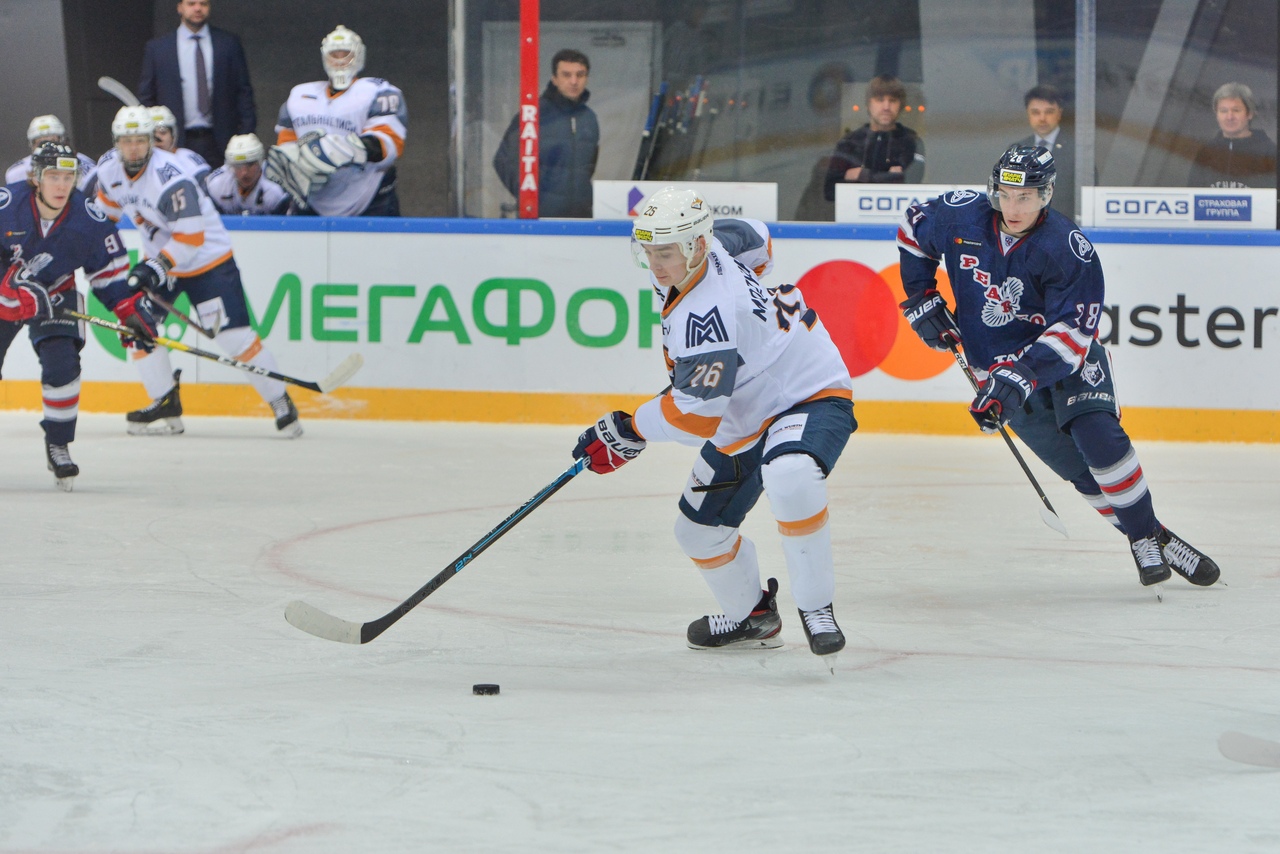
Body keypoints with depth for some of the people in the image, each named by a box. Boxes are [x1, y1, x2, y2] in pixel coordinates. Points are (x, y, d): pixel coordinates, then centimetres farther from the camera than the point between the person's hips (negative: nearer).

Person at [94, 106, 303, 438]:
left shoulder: (172, 177, -30)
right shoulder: (109, 168, -7)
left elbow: (190, 237, -29)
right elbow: (107, 206, 16)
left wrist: (156, 267, -34)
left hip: (207, 258, -7)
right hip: (160, 258, 7)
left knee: (234, 336, -12)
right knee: (137, 323, -5)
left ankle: (281, 403, 2)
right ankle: (166, 408, 5)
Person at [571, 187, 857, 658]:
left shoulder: (706, 315, -34)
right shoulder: (710, 244, -8)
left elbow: (698, 415, -32)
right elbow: (754, 240, 16)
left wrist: (627, 431, -17)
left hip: (812, 396, -10)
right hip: (747, 416, 10)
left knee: (790, 476, -42)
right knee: (700, 531, 11)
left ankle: (815, 606, -26)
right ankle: (751, 618, 36)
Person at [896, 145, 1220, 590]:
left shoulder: (1068, 249, -22)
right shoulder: (961, 216, -12)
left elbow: (1073, 329, -26)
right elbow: (914, 226, 10)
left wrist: (1023, 374, -38)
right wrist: (922, 298, 8)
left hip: (1068, 357, -2)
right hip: (999, 363, 2)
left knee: (1099, 439, -25)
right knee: (1079, 468, -6)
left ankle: (1148, 533, -10)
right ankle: (1147, 541, 4)